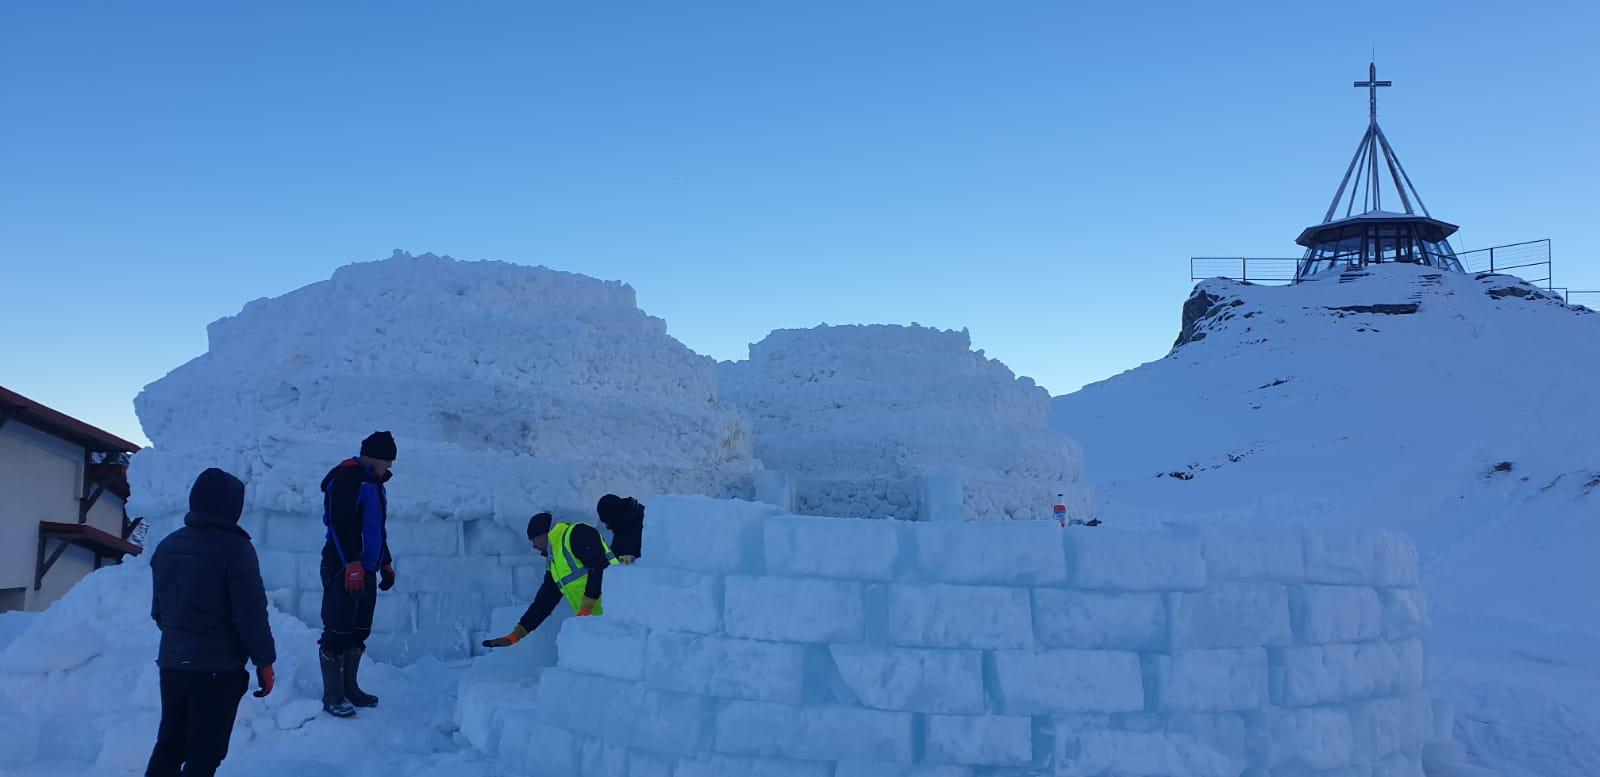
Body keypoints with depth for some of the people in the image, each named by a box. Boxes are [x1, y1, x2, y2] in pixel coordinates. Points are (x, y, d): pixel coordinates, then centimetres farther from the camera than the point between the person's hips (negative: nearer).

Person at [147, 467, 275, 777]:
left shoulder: (167, 545, 9)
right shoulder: (235, 548, -15)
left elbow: (158, 608, 16)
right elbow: (251, 614, -17)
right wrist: (264, 661, -9)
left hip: (171, 661, 7)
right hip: (219, 667, -7)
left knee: (169, 743, 17)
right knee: (204, 752, -1)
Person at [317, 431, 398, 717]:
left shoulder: (374, 482, 19)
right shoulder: (346, 476, -11)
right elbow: (339, 523, -20)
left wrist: (386, 563, 27)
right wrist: (352, 564, -24)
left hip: (366, 570, 9)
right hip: (343, 569, -9)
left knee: (359, 632, 13)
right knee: (338, 632, -5)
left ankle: (349, 688, 22)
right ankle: (332, 697, 0)